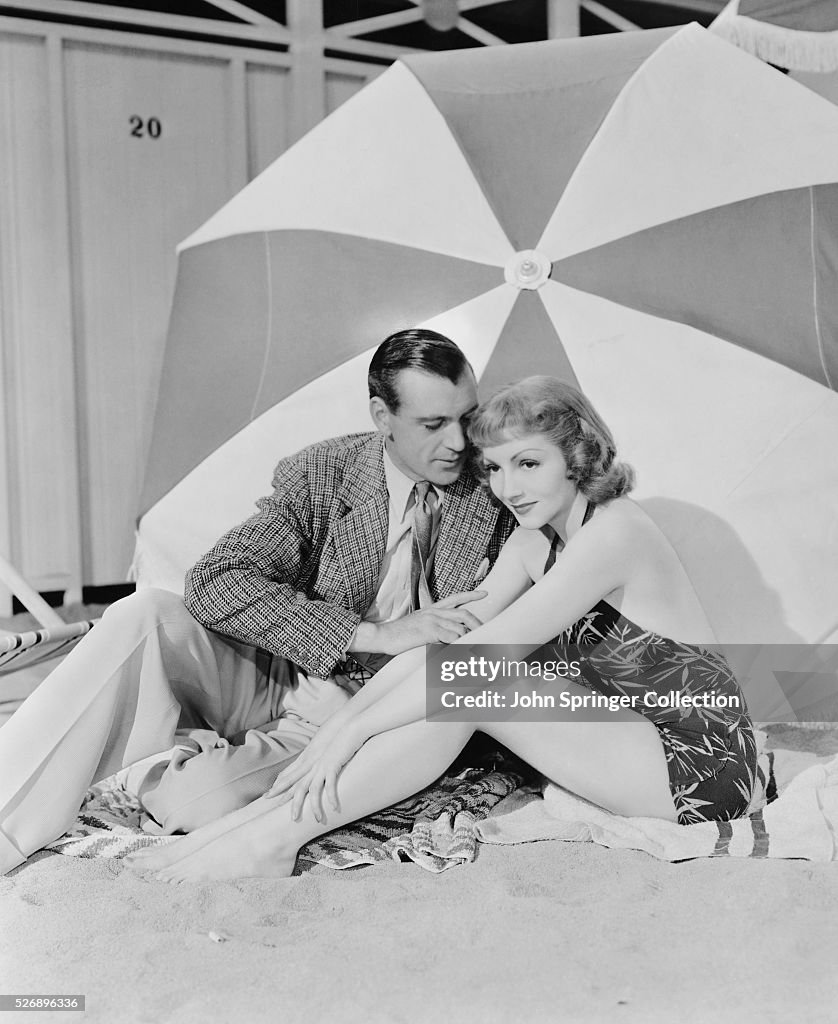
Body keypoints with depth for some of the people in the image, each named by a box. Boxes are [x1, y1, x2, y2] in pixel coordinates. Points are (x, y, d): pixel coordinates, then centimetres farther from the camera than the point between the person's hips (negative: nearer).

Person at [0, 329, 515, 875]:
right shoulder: (318, 475, -8)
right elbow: (213, 584, -20)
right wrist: (371, 635, -27)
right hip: (272, 678, 1)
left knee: (196, 797, -30)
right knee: (145, 617, -28)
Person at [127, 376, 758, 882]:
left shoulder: (612, 532, -22)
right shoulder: (534, 541, 5)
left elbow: (484, 655, -26)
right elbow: (445, 639, -2)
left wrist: (355, 730, -23)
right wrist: (341, 721, -11)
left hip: (701, 766, -7)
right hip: (635, 731, 8)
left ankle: (274, 835, -21)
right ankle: (287, 802, -14)